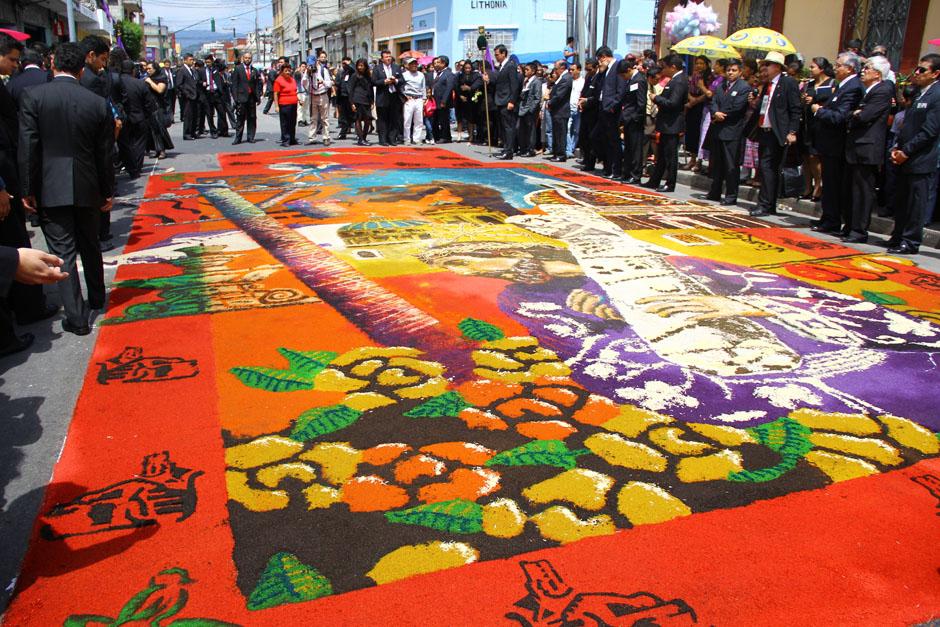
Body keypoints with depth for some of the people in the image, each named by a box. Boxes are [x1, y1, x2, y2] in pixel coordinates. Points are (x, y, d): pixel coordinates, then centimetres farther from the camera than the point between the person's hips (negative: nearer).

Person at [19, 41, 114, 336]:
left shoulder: (34, 96, -8)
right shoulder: (98, 103, -2)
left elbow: (28, 148, -9)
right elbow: (105, 154, 3)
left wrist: (28, 190, -1)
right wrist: (108, 192, 11)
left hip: (50, 189, -3)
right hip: (88, 189, 3)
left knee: (63, 252, 1)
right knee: (90, 245, 19)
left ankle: (77, 317, 1)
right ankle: (97, 298, 35)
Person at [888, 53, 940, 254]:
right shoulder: (920, 95, 16)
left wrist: (906, 151, -15)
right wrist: (897, 147, 5)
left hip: (921, 162, -8)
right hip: (905, 160, 8)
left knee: (916, 204, -1)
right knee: (902, 202, 14)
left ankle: (911, 242, 5)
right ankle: (898, 238, 23)